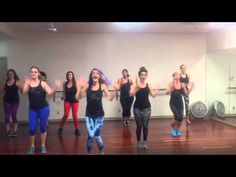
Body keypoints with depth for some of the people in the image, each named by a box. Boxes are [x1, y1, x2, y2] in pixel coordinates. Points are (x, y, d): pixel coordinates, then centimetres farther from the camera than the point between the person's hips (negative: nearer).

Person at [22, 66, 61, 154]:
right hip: (32, 109, 1)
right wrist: (26, 83, -22)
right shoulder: (28, 83, 2)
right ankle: (32, 146, 23)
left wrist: (56, 87, -24)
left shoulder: (43, 83, 1)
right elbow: (24, 92, -12)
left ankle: (43, 146, 23)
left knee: (43, 127, 7)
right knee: (32, 129, 2)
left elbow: (50, 92, -9)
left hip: (44, 108, -1)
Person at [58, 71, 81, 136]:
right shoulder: (65, 83, 4)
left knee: (75, 115, 0)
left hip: (75, 100, -1)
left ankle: (76, 129, 14)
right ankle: (61, 128, 11)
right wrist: (62, 96, -11)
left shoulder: (76, 83, -4)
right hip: (67, 100, 1)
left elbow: (78, 90, -11)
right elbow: (64, 92, 9)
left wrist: (76, 96, -30)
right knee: (66, 114, -8)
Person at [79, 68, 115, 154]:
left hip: (99, 114, 0)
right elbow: (79, 97, -14)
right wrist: (82, 87, -26)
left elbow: (110, 98, -8)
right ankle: (89, 152, 21)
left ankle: (102, 151, 31)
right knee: (91, 135, -8)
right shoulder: (87, 85, -6)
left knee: (96, 135, 1)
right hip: (89, 114, 0)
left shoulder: (102, 86, -5)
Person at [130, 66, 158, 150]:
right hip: (137, 107, -2)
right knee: (139, 126, 6)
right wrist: (137, 86, -30)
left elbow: (153, 95, 4)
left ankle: (145, 142, 19)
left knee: (145, 125, 5)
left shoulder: (148, 84, 2)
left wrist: (156, 88, -2)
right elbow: (131, 94, -21)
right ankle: (138, 142, 22)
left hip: (146, 107, 2)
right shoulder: (135, 84, -7)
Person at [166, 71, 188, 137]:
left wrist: (184, 87, -9)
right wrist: (172, 87, -32)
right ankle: (173, 129, 13)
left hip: (180, 102, 4)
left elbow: (185, 93, 6)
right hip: (173, 103, -4)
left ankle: (177, 130, 26)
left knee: (181, 117, 0)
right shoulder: (171, 83, -8)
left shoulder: (182, 84, 2)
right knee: (177, 116, -16)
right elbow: (167, 92, -18)